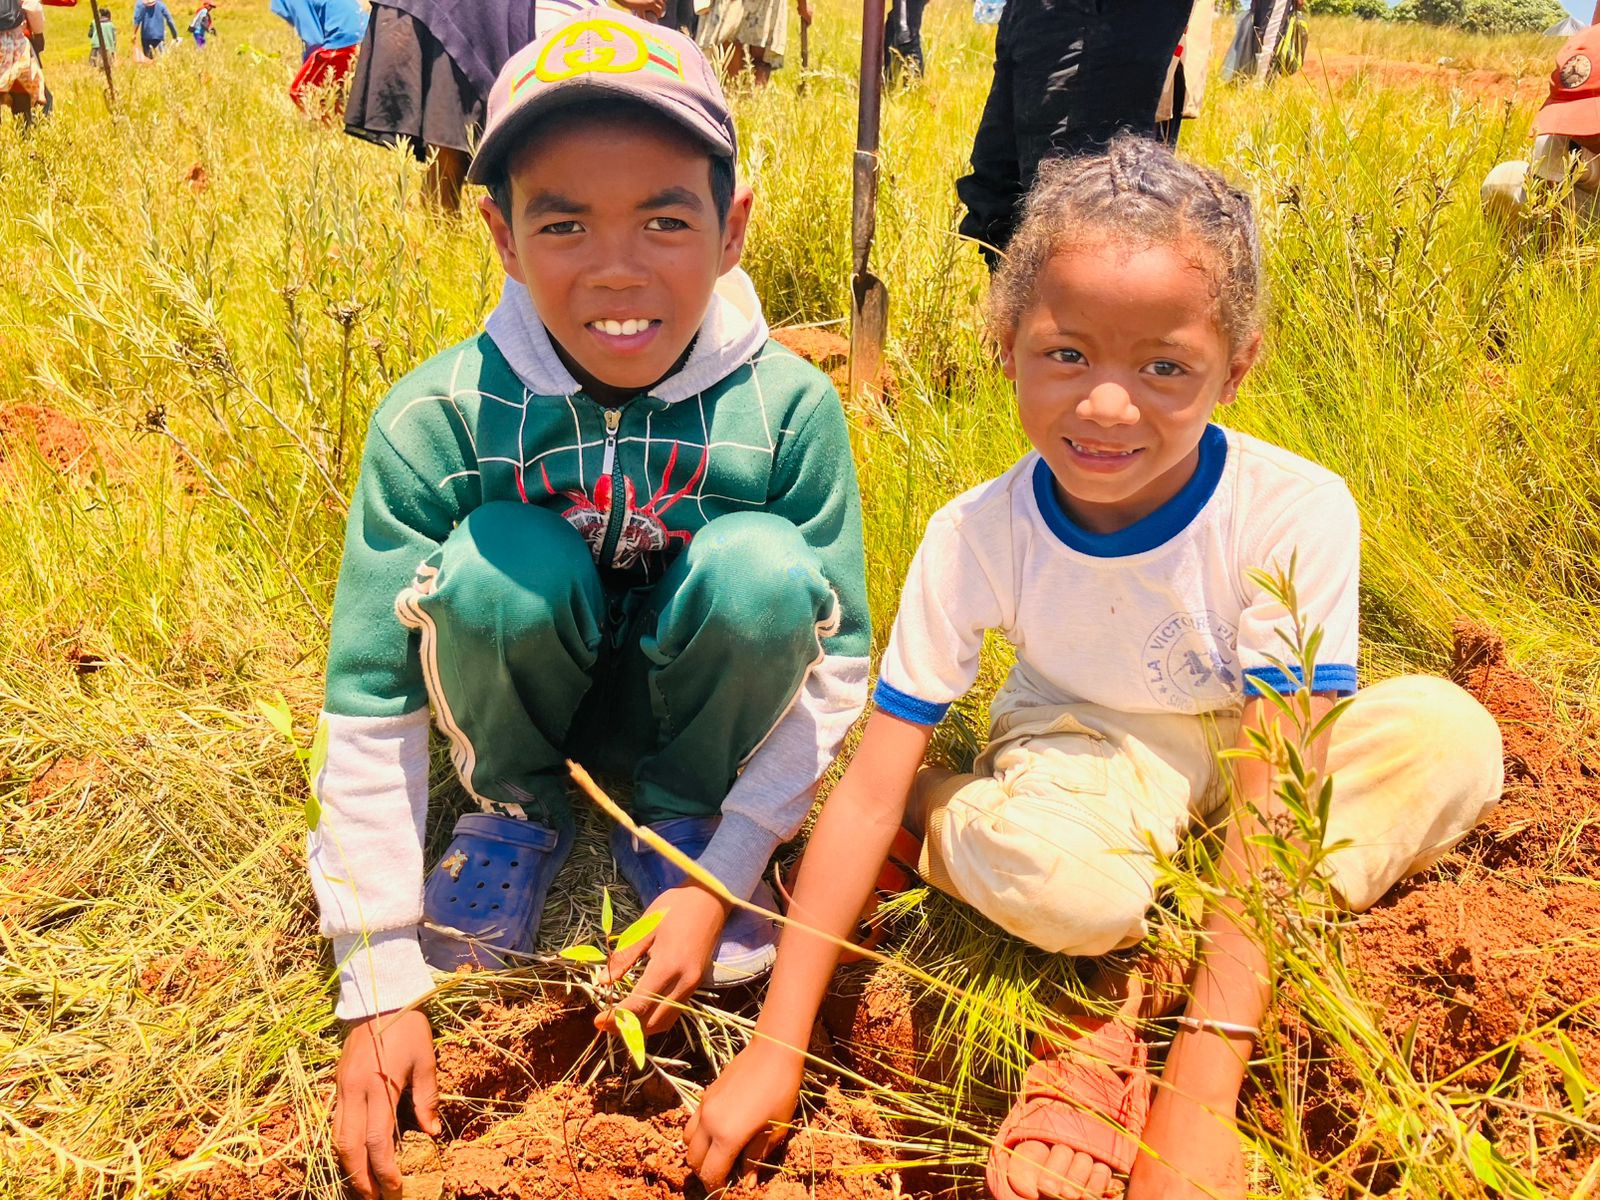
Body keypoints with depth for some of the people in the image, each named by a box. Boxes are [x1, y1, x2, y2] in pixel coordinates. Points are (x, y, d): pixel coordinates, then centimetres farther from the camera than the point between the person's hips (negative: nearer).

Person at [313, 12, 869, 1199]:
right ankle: (518, 806, 2)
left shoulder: (790, 407, -23)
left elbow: (838, 664, -15)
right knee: (506, 562, -32)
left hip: (685, 698, 0)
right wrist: (381, 986, -20)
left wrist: (720, 879, -19)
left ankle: (677, 814, 0)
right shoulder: (434, 420, -25)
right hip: (532, 691, 0)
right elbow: (368, 703, -20)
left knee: (763, 568, -30)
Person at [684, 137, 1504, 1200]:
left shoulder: (1295, 511, -28)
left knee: (1451, 733, -27)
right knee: (1045, 871, -39)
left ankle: (1136, 981, -21)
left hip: (1242, 749, 4)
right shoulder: (977, 537, -24)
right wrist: (776, 1051, -24)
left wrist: (1202, 1094, -35)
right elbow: (868, 793, -22)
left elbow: (1270, 801, -31)